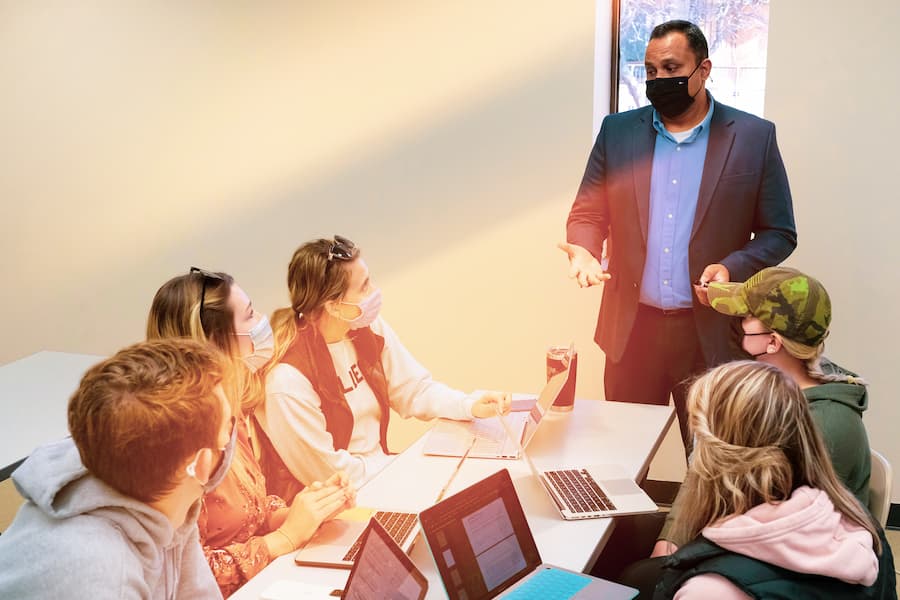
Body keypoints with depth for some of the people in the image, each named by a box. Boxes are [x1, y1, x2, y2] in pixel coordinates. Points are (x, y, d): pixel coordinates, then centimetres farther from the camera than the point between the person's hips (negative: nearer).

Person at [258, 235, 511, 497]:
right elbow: (327, 471, -19)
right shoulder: (286, 379, -26)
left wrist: (470, 405, -11)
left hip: (379, 463, 7)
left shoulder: (371, 329, -4)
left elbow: (415, 389, 7)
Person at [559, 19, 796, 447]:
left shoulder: (754, 137, -1)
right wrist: (584, 250, -13)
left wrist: (733, 268, -16)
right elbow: (587, 213, 9)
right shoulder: (617, 131, 5)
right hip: (632, 328, 2)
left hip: (712, 331, -2)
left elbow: (779, 233, 2)